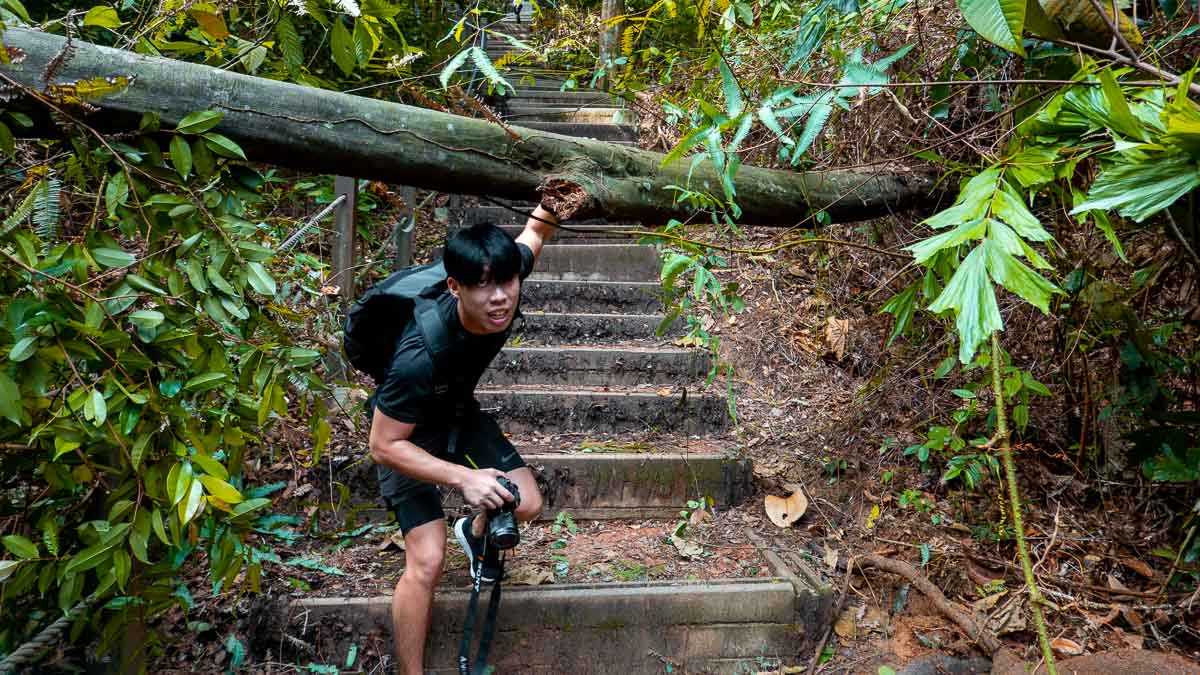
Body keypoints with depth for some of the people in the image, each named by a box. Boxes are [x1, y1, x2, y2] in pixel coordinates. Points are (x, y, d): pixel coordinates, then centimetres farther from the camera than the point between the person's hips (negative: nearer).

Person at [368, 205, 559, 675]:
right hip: (407, 436, -6)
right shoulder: (421, 355, -42)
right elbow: (385, 446, -31)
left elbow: (534, 233, 0)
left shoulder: (507, 276, -25)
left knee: (527, 504, 1)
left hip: (459, 414, 6)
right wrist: (462, 478, -39)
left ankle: (474, 532, 37)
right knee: (427, 560, -14)